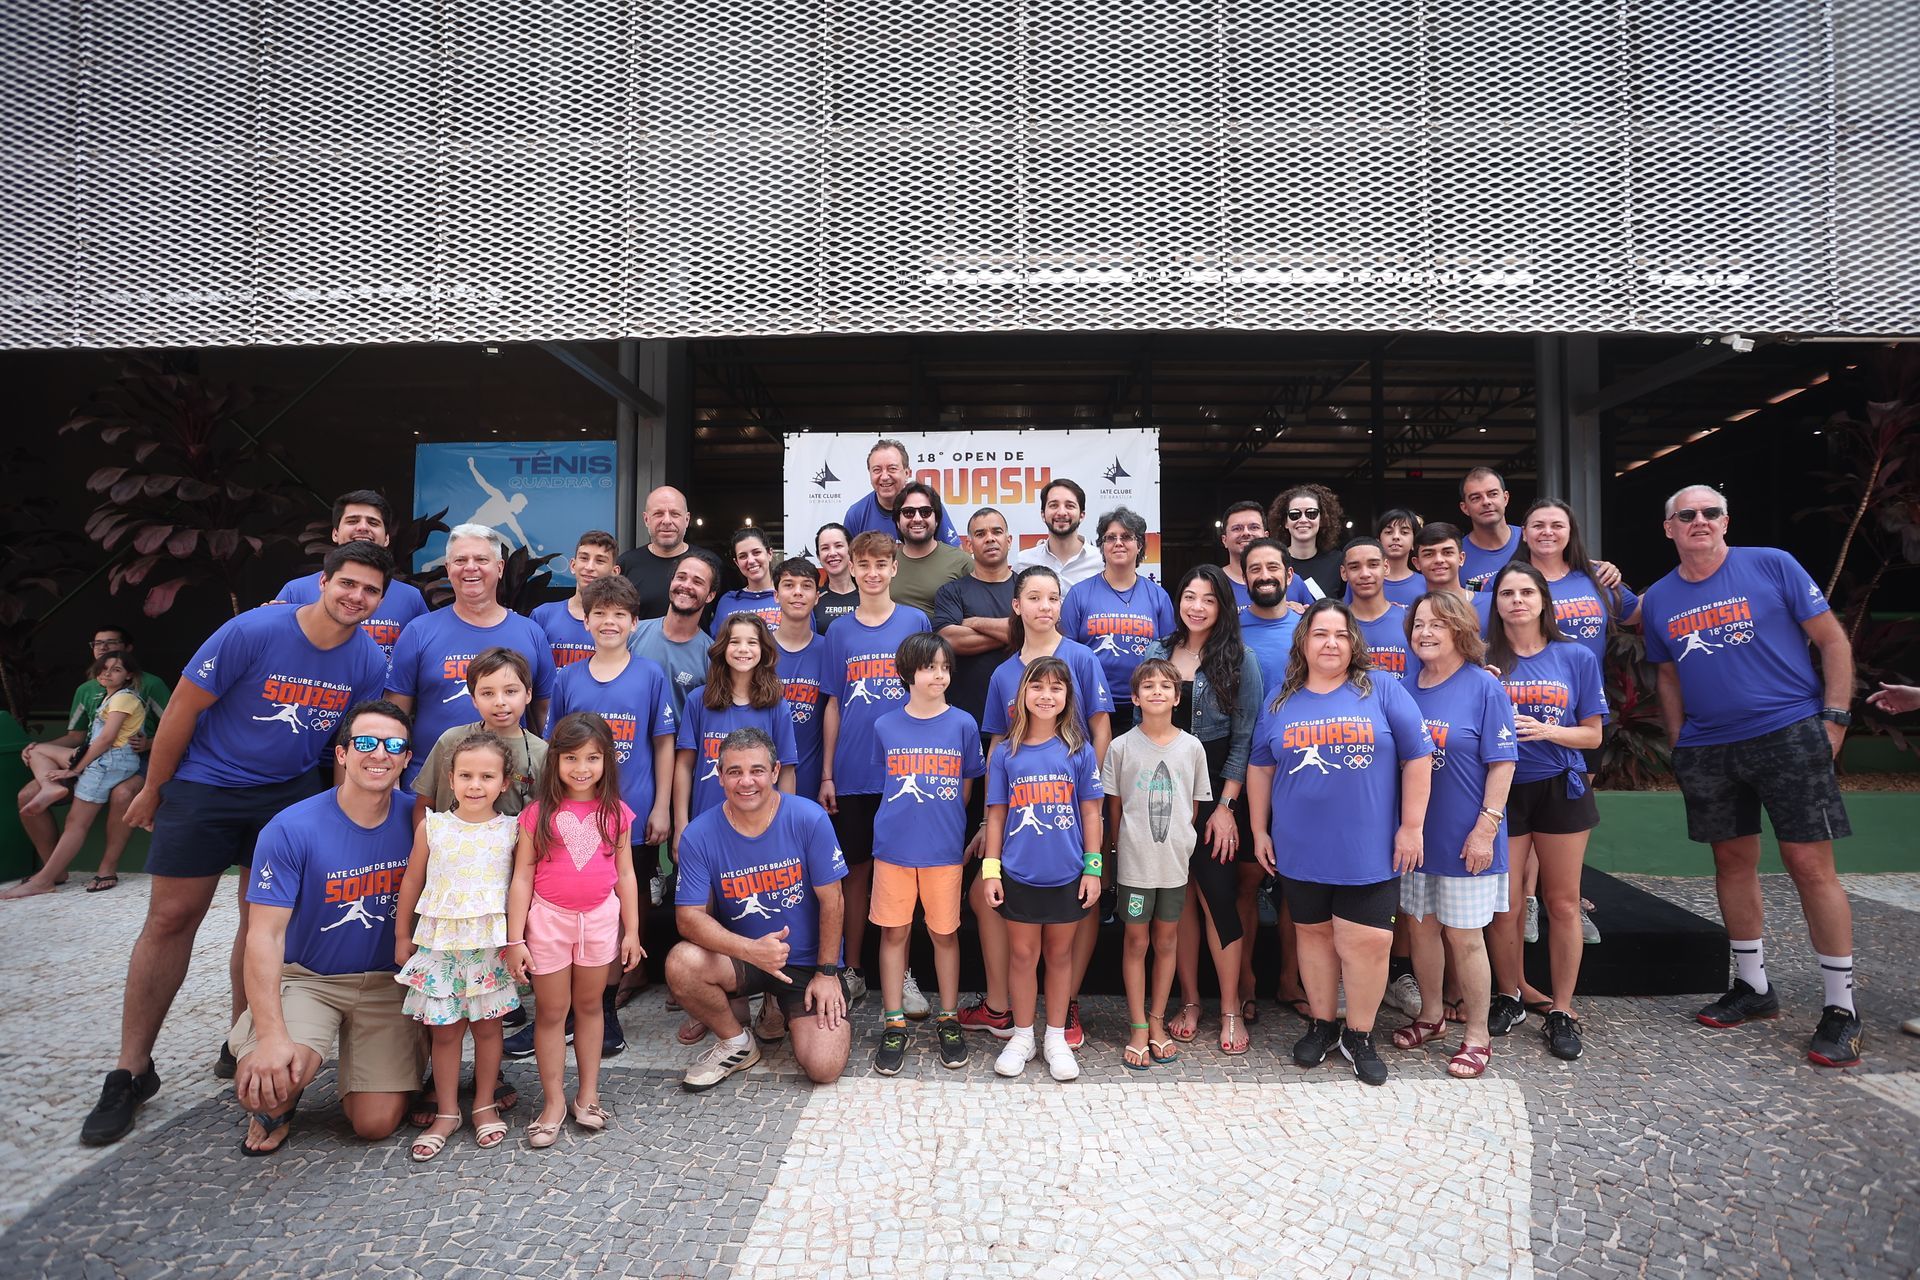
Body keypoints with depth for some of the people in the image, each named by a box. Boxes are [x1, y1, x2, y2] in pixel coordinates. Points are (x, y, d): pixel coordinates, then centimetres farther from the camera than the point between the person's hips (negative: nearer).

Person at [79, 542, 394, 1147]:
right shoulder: (252, 632, -21)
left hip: (289, 794, 3)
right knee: (170, 918, 0)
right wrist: (151, 790, -3)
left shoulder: (370, 661, -9)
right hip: (205, 786, -3)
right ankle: (130, 1071, 11)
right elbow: (183, 707, -11)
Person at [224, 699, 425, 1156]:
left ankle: (355, 1074, 28)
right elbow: (265, 935, -18)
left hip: (387, 982, 2)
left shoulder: (416, 822, -8)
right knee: (264, 1083, -29)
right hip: (306, 977, -1)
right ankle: (278, 1104, 10)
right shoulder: (290, 829, -17)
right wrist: (271, 1035, -27)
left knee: (377, 1125, -7)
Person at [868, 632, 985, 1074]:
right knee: (893, 932, 7)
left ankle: (948, 1020, 25)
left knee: (945, 933, 9)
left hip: (944, 849, -1)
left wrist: (942, 823, 7)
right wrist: (908, 819, 9)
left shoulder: (963, 724, -1)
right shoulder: (885, 727, 2)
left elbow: (964, 788, 7)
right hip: (893, 847, 1)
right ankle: (893, 1024, 19)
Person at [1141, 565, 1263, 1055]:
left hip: (1217, 789, -3)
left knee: (1217, 893, -4)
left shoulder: (1240, 660, -3)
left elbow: (1244, 738, -6)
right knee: (1180, 896, 9)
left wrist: (1225, 805, -11)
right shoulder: (1157, 654, 6)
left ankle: (1232, 1008, 11)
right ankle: (1190, 1000, 21)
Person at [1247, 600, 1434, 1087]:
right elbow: (1260, 768, 11)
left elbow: (1417, 757, -3)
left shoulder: (1382, 691, -3)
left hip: (1368, 850, -2)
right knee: (1314, 934, 14)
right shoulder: (1281, 700, 5)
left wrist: (1411, 826, -6)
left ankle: (1359, 1036, 20)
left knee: (1367, 941, 0)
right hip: (1300, 850, 3)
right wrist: (1260, 830, 9)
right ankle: (1322, 1025, 32)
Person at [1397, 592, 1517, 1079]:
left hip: (1464, 836, -5)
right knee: (1422, 925, 15)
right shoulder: (1406, 688, 5)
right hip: (1415, 833, 5)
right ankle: (1431, 1015, 33)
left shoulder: (1484, 687, -9)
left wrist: (1485, 827, -15)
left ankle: (1477, 1034, 20)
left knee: (1464, 935, 4)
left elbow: (1502, 763, -10)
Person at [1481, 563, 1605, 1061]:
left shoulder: (1576, 657, 1)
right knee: (1505, 905, 4)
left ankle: (1561, 1011, 20)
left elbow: (1592, 734, 2)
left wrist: (1547, 730, -16)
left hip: (1561, 790, 1)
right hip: (1503, 791, 0)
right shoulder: (1484, 661, -1)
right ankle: (1511, 997, 25)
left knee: (1563, 903, 7)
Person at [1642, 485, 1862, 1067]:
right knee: (1732, 863, 11)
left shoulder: (1772, 566, -2)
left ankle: (1840, 1008, 7)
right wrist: (1680, 747, 11)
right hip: (1706, 751, 4)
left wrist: (1834, 718, -7)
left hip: (1789, 735, -4)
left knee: (1810, 865, -4)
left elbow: (1833, 641, -1)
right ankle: (1754, 986, 25)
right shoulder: (1658, 600, 8)